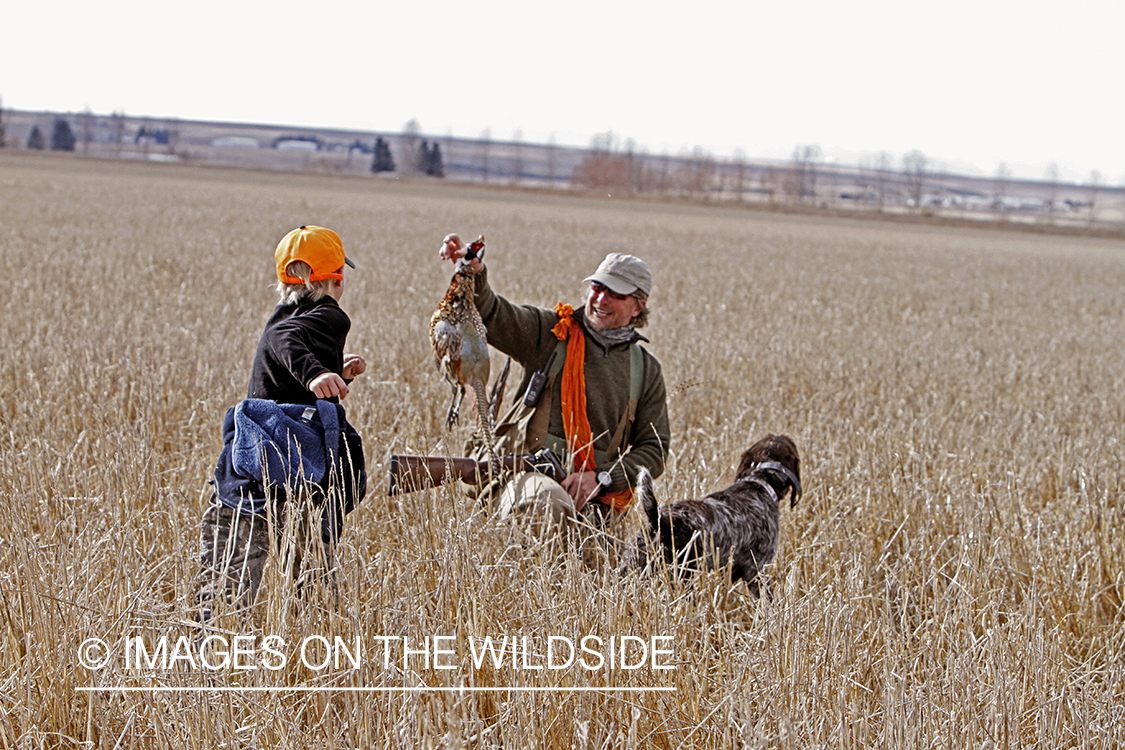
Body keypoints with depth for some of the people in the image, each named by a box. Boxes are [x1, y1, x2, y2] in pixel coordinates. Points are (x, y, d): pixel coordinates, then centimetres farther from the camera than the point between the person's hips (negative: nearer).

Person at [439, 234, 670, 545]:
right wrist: (475, 277, -30)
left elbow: (654, 449, 12)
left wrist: (601, 478, -6)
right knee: (549, 503, -39)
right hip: (526, 476, -2)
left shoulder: (646, 370, 16)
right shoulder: (549, 333, 11)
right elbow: (492, 316, -7)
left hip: (593, 500, 2)